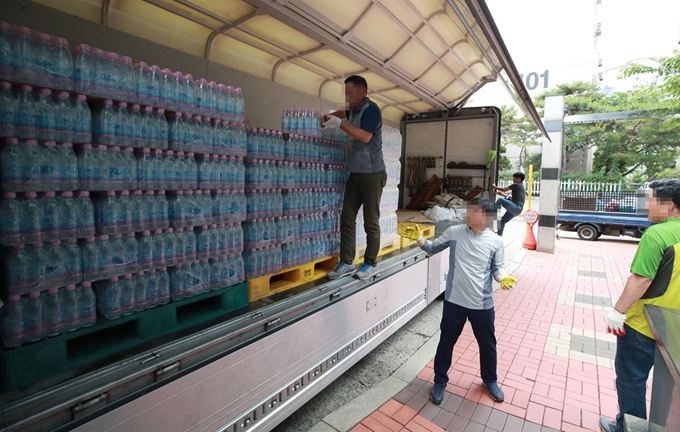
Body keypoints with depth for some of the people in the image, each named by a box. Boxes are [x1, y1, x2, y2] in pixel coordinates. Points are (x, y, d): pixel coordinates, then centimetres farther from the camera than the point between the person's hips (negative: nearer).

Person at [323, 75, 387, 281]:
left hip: (371, 174, -8)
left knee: (371, 222, -1)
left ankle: (370, 263, 10)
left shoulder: (371, 109, -8)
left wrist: (340, 123, -17)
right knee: (347, 219, 3)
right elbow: (345, 113, 40)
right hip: (355, 174, 8)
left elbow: (365, 137, -21)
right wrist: (331, 116, 22)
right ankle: (346, 263, 9)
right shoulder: (354, 110, 16)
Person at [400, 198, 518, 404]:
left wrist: (503, 278, -19)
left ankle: (490, 380, 49)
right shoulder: (455, 232, -5)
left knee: (487, 345, 21)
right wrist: (418, 238, -14)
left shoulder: (495, 241, -5)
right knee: (446, 343, 13)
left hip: (482, 304, 1)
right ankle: (440, 381, 35)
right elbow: (433, 248, 3)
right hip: (454, 301, 0)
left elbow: (497, 268, 2)